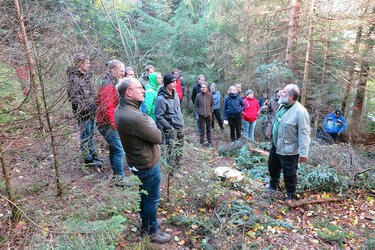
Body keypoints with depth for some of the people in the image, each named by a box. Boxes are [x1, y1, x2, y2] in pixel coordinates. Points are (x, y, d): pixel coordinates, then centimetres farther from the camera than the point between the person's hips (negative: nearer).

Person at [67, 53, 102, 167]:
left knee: (91, 133, 18)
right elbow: (74, 97, -20)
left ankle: (93, 154, 32)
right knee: (85, 135, 1)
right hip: (83, 113, -9)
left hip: (91, 111, 9)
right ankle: (88, 159, 12)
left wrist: (96, 102, 14)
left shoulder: (86, 75, 13)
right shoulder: (74, 79, -15)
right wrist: (87, 107, -24)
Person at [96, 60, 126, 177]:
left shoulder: (113, 85, 15)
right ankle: (120, 177, 6)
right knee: (119, 151, -5)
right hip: (109, 125, -11)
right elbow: (106, 108, -24)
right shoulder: (109, 87, -19)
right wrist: (115, 125, -19)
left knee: (114, 150, 18)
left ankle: (116, 175, 31)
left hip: (111, 125, 11)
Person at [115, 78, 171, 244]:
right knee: (152, 199, 11)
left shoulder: (120, 109, -1)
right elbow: (158, 138, -21)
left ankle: (144, 225, 47)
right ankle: (152, 232, 32)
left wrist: (148, 123, -15)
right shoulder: (135, 118, -33)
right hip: (147, 165, -10)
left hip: (136, 161, 10)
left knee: (144, 195, 26)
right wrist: (151, 123, -6)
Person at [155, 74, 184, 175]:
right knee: (171, 152, -1)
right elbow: (158, 116, -19)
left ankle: (177, 167, 36)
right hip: (171, 129, -8)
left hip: (180, 127, 8)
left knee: (179, 149, 19)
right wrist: (169, 127, -16)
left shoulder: (175, 94, 6)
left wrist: (181, 123, 15)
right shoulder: (161, 99, -19)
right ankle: (171, 172, 13)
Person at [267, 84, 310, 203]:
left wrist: (303, 153, -23)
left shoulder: (300, 111, -23)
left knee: (289, 175, 8)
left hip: (288, 150, -8)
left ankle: (291, 195, 32)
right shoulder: (283, 106, 4)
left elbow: (304, 134, -23)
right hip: (276, 146, 9)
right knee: (273, 167, 25)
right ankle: (273, 185, 51)